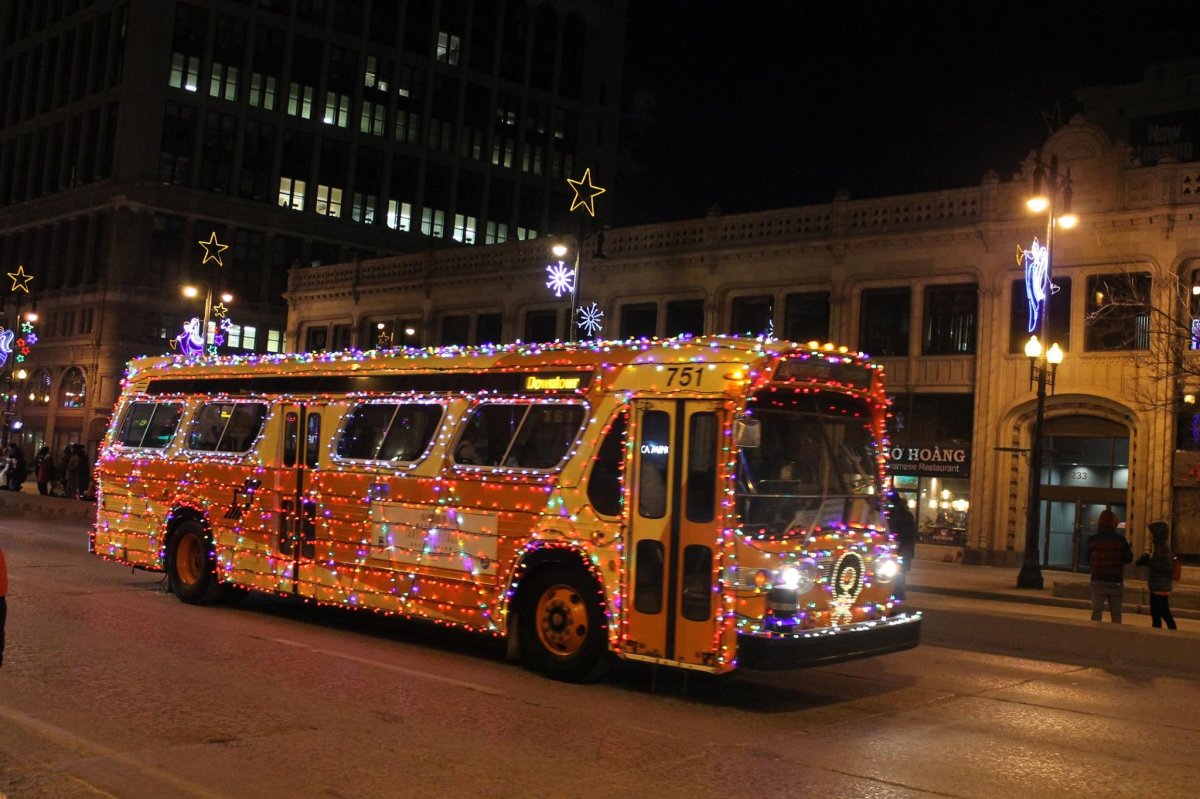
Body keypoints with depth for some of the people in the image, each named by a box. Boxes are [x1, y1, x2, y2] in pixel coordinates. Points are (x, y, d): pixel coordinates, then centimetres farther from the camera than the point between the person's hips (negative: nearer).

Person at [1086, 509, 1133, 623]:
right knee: (1116, 614, 11)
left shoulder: (1092, 539, -5)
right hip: (1116, 581, 0)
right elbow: (1129, 559, -3)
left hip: (1098, 580, 0)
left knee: (1096, 612, 4)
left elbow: (1088, 559, 2)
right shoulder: (1120, 539, -7)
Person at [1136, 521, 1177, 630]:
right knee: (1155, 614, 15)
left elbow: (1168, 568, -23)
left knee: (1165, 614, -4)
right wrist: (1147, 560, 4)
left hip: (1161, 589, -10)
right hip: (1156, 588, 10)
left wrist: (1149, 562, -22)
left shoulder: (1164, 549, -17)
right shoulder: (1159, 548, 12)